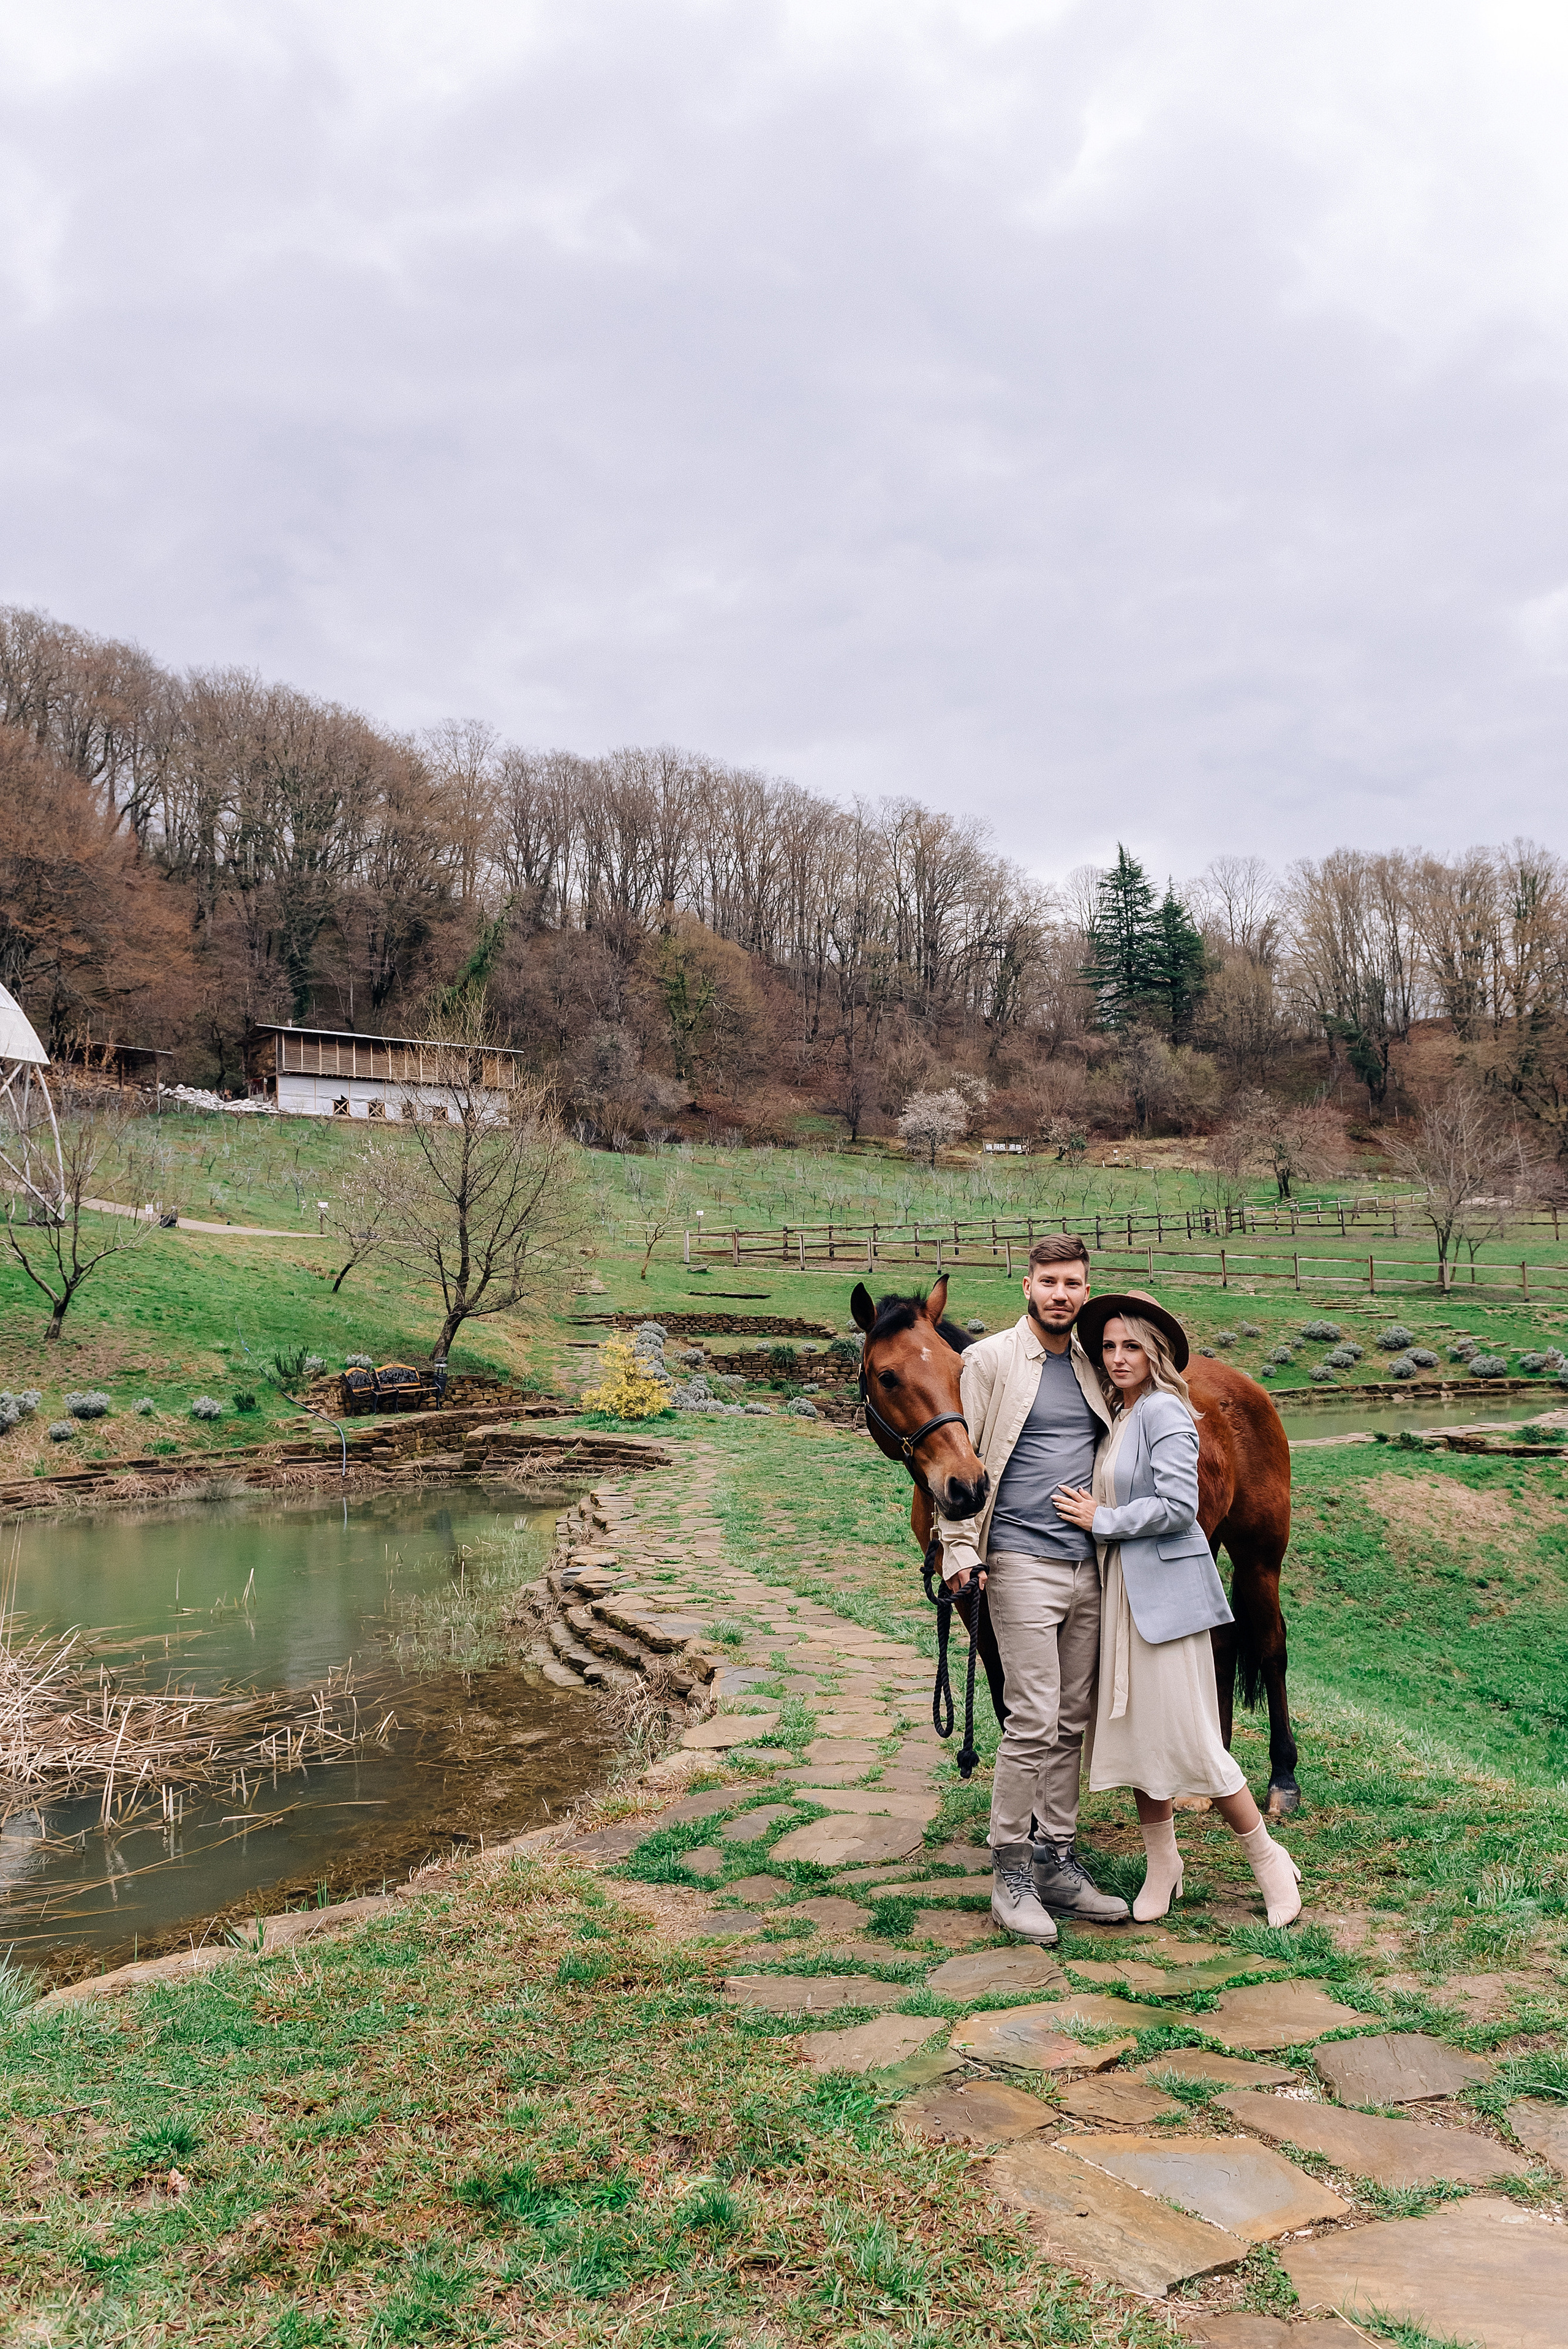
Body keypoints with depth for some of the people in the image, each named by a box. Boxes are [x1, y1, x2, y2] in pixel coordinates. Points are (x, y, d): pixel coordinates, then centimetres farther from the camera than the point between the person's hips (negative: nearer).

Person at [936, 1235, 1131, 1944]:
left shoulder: (1092, 1365, 12)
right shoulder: (989, 1360, -4)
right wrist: (959, 1549, -12)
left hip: (1089, 1567, 6)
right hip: (1022, 1564, -6)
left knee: (1071, 1723, 11)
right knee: (1033, 1720, -7)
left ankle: (1057, 1860, 22)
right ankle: (1010, 1872, 7)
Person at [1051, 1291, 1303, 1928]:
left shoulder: (1165, 1411, -14)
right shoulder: (1119, 1415, 12)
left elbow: (1179, 1507, -21)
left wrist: (1102, 1520, -13)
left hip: (1166, 1589, -8)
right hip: (1121, 1589, 8)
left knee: (1190, 1741, -2)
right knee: (1133, 1728, 12)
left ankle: (1270, 1862, 15)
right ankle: (1162, 1865, 25)